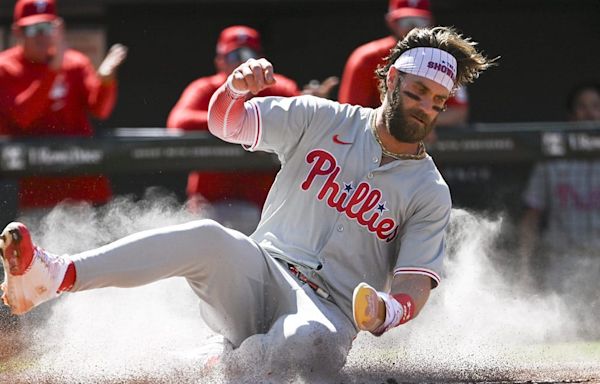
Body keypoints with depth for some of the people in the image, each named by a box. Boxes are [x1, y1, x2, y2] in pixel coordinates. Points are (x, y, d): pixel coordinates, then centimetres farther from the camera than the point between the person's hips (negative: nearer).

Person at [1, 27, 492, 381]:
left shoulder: (430, 193, 6)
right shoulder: (322, 120, 9)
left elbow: (416, 285, -1)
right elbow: (225, 123, 5)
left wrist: (387, 311, -25)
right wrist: (236, 89, -19)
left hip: (328, 311, -1)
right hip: (259, 275, 1)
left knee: (313, 341, -41)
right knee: (210, 239, -34)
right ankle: (52, 276, -46)